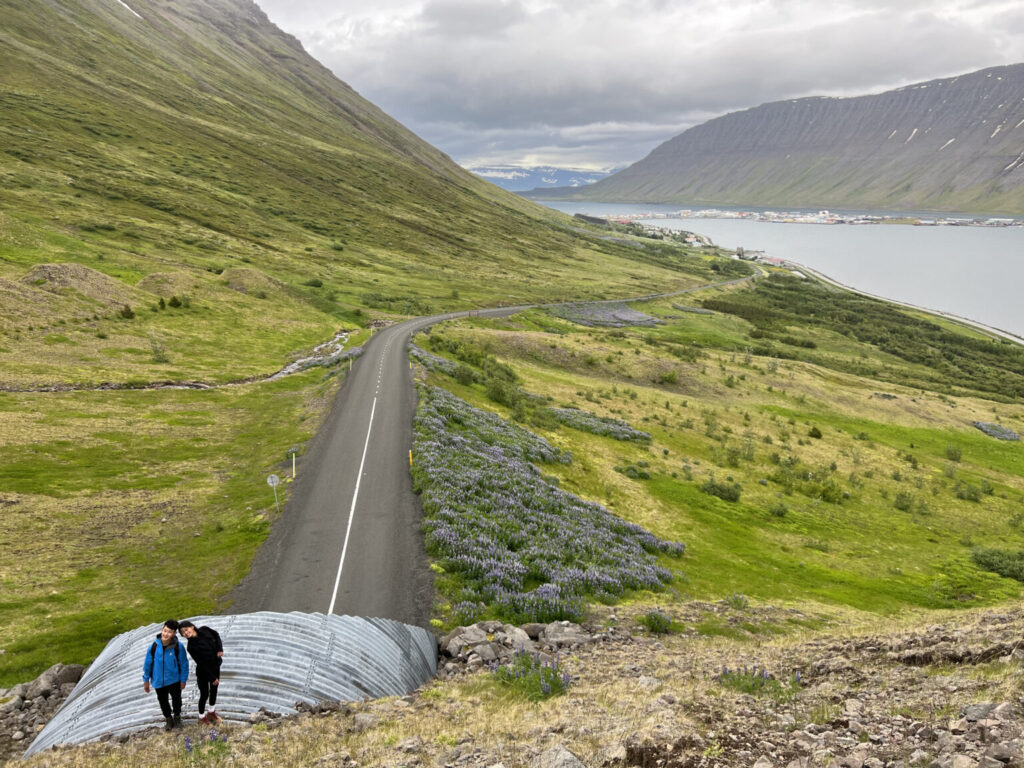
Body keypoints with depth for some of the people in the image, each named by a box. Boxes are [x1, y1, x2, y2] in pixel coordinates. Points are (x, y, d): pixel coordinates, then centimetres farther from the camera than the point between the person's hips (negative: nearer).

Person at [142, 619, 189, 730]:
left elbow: (184, 664, -11)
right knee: (163, 702, 22)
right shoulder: (153, 646, -21)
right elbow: (147, 663, -6)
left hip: (174, 680, -1)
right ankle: (169, 719, 48)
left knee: (176, 699, 21)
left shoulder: (178, 646, -24)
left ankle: (177, 717, 50)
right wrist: (146, 680, 2)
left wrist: (183, 680, -5)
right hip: (159, 681, 1)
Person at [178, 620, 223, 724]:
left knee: (214, 690, 21)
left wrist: (220, 649, -10)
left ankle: (212, 712, 45)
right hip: (203, 673, -5)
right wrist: (212, 678, -18)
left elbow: (216, 635, 6)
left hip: (216, 668, 5)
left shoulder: (204, 630, -15)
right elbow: (202, 664, -22)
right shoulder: (191, 647, -25)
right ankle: (201, 717, 35)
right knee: (204, 694, 10)